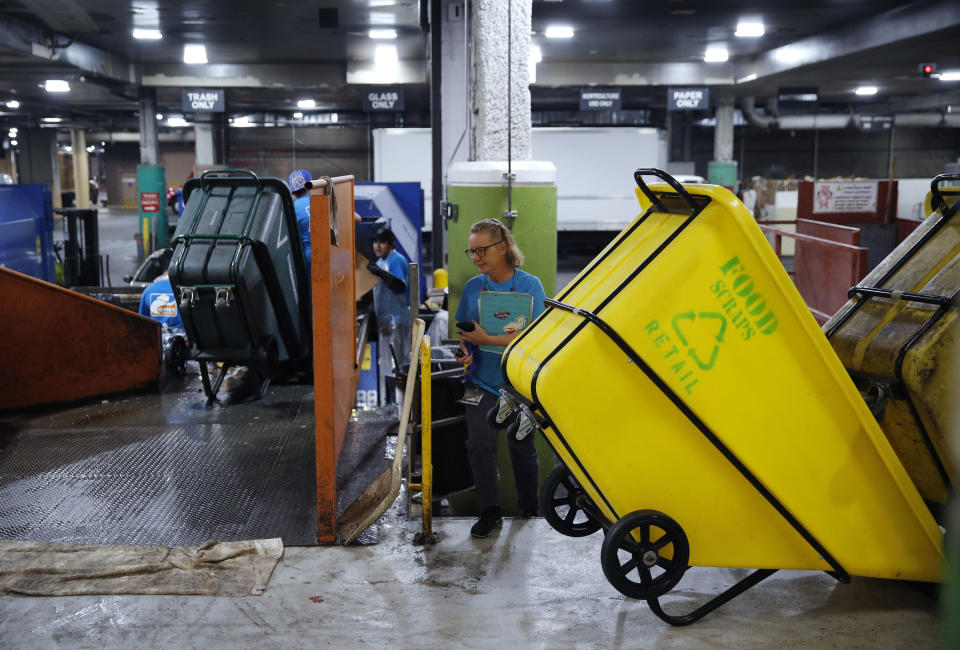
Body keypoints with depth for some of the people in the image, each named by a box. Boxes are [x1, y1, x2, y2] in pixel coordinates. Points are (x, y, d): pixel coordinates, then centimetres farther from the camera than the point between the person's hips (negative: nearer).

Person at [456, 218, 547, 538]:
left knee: (522, 449, 10)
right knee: (479, 444, -8)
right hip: (482, 382, 3)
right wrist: (467, 350, -6)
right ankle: (490, 511, 8)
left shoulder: (529, 285, -9)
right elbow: (463, 329, 16)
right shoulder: (473, 287, 4)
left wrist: (485, 339, -21)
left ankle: (530, 512, 30)